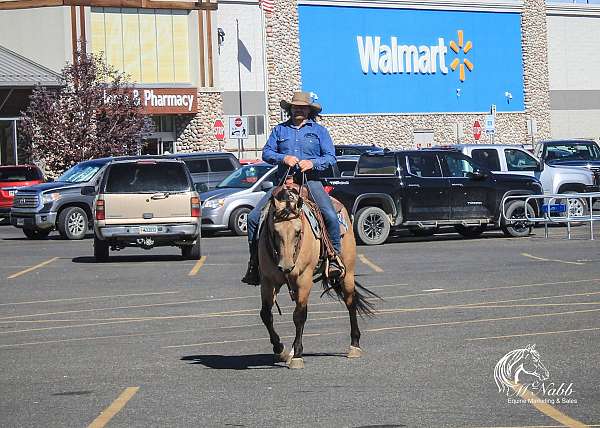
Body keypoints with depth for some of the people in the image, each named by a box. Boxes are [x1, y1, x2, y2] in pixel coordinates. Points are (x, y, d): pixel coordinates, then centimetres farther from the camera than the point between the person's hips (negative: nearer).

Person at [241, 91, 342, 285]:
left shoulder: (319, 130, 11)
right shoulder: (280, 130, 17)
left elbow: (331, 157, 5)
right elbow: (266, 153, 11)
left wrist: (313, 163, -13)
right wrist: (283, 158, -9)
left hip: (311, 182, -2)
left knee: (330, 215, -27)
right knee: (254, 217, -10)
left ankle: (334, 257, -16)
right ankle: (254, 263, -2)